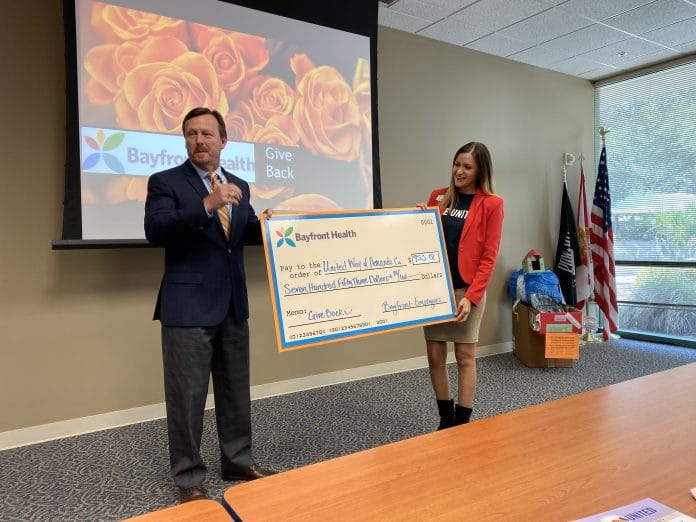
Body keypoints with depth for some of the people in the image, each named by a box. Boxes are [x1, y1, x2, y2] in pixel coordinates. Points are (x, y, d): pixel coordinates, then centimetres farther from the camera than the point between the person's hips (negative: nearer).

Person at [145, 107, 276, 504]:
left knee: (236, 390, 16)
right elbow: (156, 231, -20)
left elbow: (249, 232, 14)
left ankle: (238, 461, 33)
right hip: (188, 306, -5)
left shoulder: (239, 185, 11)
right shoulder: (165, 182, -5)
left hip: (233, 304, 6)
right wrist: (206, 204, -31)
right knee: (187, 396, 4)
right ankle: (189, 478, 20)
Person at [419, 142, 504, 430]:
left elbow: (488, 257, -7)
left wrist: (471, 296, -15)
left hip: (467, 290, -4)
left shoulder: (491, 204, -4)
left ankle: (462, 423, 16)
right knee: (435, 355, 7)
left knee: (465, 357, 3)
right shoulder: (438, 197, 8)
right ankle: (446, 419, 24)